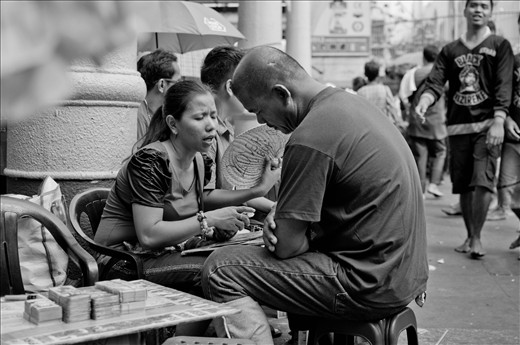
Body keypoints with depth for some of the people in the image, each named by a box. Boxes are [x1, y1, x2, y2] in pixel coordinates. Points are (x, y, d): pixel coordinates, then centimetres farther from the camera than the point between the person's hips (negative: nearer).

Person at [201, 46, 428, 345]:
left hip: (371, 286, -10)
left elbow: (286, 245, -18)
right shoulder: (350, 102, 10)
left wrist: (278, 229, 4)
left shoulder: (310, 138, -20)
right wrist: (282, 217, 2)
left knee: (220, 270, -10)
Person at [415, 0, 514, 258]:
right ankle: (469, 236, 21)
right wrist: (424, 101, -21)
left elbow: (504, 87, -6)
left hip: (487, 124, -3)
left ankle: (476, 238, -2)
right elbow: (435, 82, 2)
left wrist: (498, 122, -18)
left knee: (483, 180, -14)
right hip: (458, 126, 3)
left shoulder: (499, 46, 5)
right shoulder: (450, 50, 13)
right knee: (463, 184, 7)